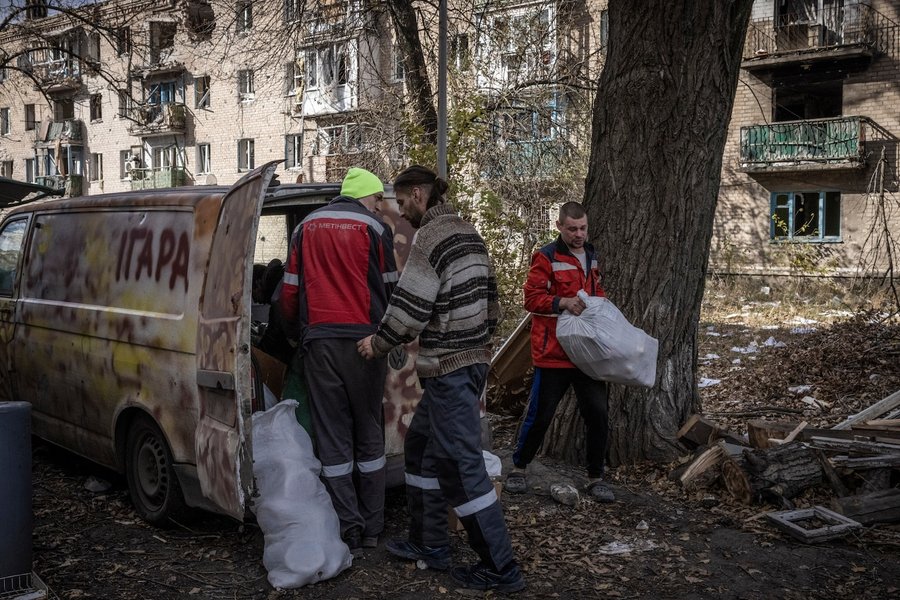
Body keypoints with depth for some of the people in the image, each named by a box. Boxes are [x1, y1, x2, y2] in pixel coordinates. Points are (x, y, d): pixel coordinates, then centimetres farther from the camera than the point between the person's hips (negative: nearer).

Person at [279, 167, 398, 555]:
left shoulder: (306, 228, 11)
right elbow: (390, 290, 1)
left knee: (333, 438, 5)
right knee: (369, 433, 9)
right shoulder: (373, 228, 0)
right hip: (363, 340, -2)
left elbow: (290, 291, 13)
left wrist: (297, 335, 24)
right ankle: (372, 528, 13)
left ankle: (348, 529, 3)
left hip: (319, 341, 2)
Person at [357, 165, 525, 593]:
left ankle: (501, 569, 1)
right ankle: (428, 543, 27)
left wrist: (379, 343, -1)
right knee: (421, 445, 20)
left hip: (449, 367, -10)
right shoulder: (468, 233, 15)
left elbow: (410, 306, -16)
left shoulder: (431, 236, -13)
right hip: (471, 358, 10)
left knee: (462, 463, -5)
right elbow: (490, 299, 18)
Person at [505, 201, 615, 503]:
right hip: (553, 352, -5)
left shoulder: (592, 256, 14)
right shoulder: (546, 257, -7)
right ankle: (519, 468, 23)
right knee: (540, 413, 3)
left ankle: (596, 478, 16)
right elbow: (531, 299, -11)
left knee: (598, 413, 2)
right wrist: (563, 302, -24)